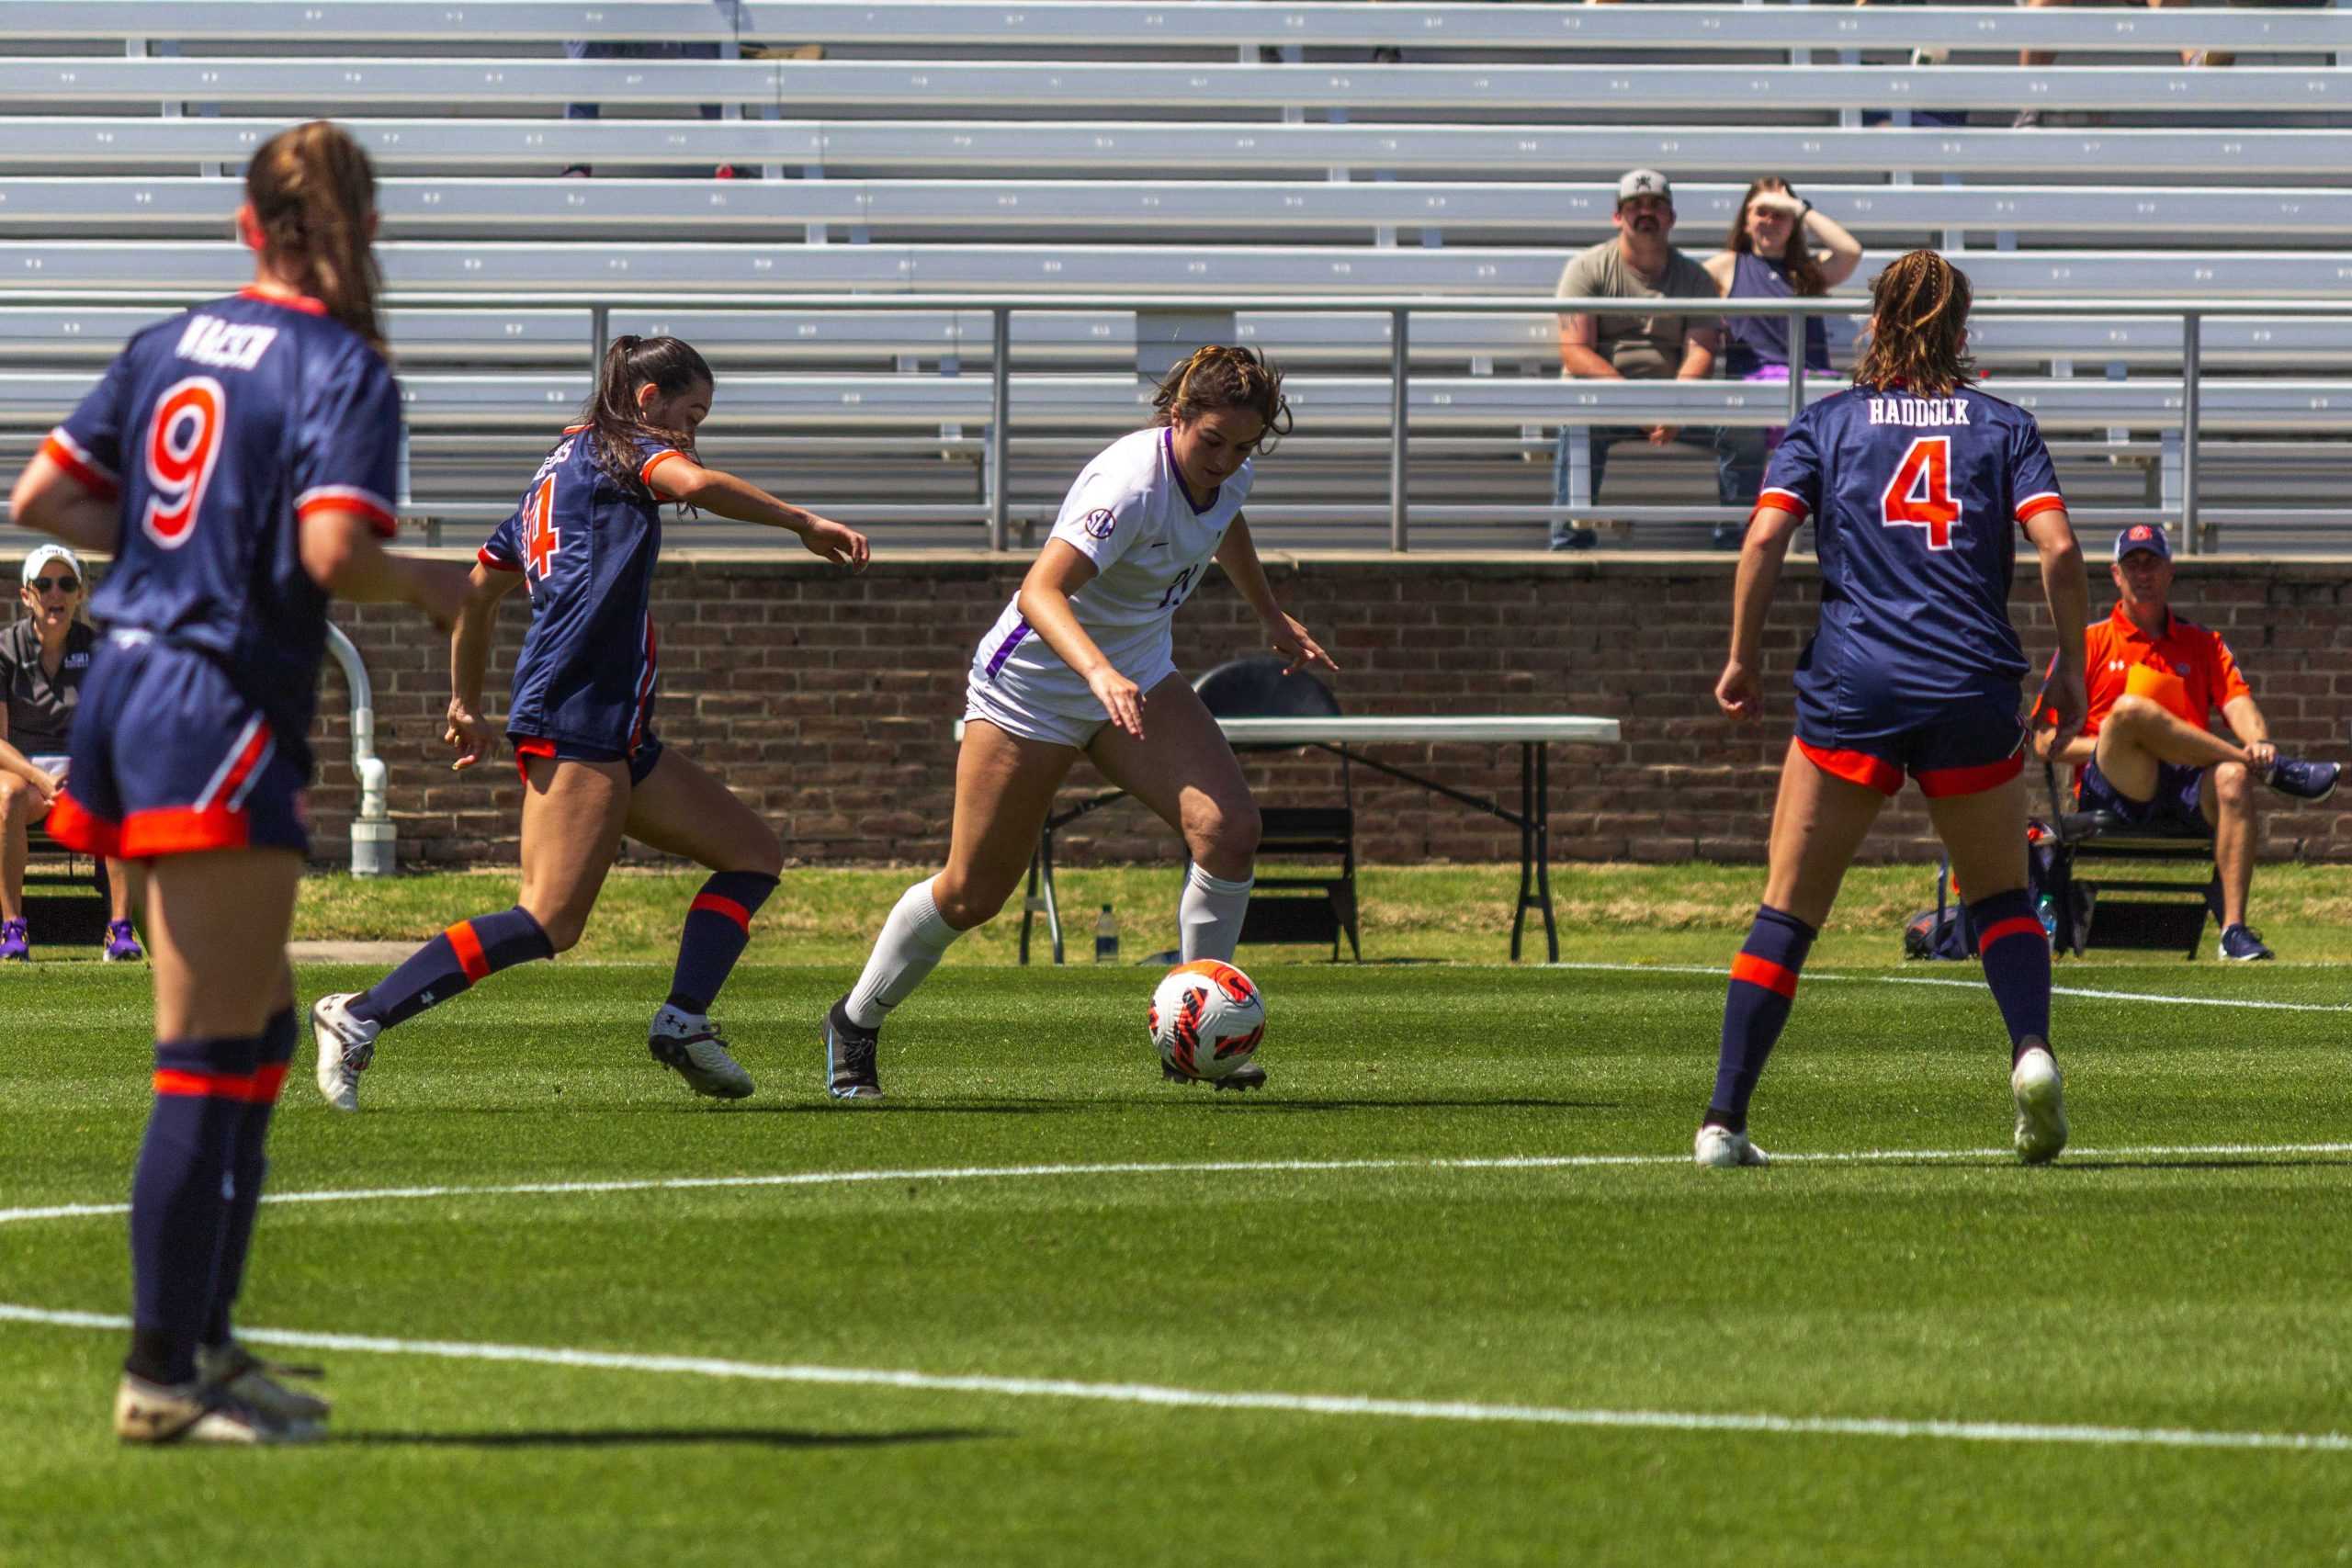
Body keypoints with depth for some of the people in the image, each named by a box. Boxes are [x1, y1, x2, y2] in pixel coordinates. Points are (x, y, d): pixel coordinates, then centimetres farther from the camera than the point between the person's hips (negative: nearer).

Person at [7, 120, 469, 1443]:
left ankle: (205, 1339, 23)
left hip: (132, 679, 8)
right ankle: (163, 1378, -3)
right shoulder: (343, 369, -10)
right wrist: (431, 587, -5)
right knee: (210, 1062, -5)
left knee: (260, 1031, 18)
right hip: (227, 712, -8)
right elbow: (333, 551, -23)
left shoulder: (175, 344, 12)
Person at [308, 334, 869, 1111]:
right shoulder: (621, 449, 1)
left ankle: (683, 1019, -2)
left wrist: (467, 702, 40)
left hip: (617, 735, 11)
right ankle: (361, 1017, -18)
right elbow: (694, 484, -22)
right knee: (551, 921, -18)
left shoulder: (556, 470, 25)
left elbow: (478, 589, 32)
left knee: (754, 851, 10)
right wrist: (802, 522, -19)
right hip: (578, 718, -11)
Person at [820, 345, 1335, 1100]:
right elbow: (1040, 591, -44)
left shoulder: (1228, 471, -6)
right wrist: (1099, 672, -59)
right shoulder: (1131, 485, -31)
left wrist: (1271, 616, 26)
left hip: (1135, 678, 7)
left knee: (1229, 827, -18)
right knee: (972, 894, 1)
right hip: (1032, 686, -7)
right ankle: (855, 1023, 26)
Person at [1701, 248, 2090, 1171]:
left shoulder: (1824, 425, 8)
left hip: (1851, 689, -1)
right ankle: (2031, 1049, -10)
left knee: (1788, 910, 5)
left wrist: (1742, 659, 4)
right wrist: (2071, 669, 6)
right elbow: (2059, 550, -3)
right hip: (1974, 688, 1)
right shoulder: (2004, 427, 9)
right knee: (2000, 895, 18)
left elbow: (1764, 540, -5)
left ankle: (1724, 1122, -3)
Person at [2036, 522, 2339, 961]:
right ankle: (2275, 772, -28)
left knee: (2233, 778, -35)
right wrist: (2109, 745, -10)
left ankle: (2234, 929, -40)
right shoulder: (2089, 644, 14)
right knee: (2130, 709, -34)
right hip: (2112, 790, -2)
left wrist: (2259, 741, -20)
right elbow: (2047, 743, 8)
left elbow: (2239, 705, 4)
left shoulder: (2203, 645, 22)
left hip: (2186, 796, 2)